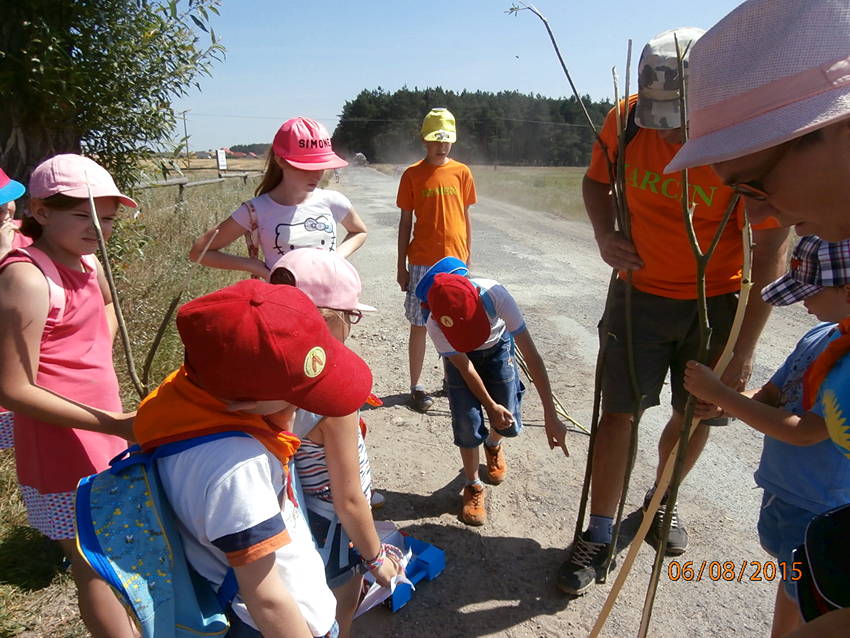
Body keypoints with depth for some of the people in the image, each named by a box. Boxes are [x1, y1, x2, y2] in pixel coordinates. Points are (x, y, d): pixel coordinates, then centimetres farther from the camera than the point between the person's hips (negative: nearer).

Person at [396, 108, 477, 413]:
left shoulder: (461, 173, 5)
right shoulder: (412, 175, 0)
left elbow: (465, 217, 10)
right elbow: (405, 222, 2)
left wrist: (468, 258, 8)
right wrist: (402, 265, 0)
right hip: (422, 262, -2)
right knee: (419, 325, 3)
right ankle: (417, 387, 13)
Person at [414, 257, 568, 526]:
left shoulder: (494, 294, -41)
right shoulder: (435, 326, -37)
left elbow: (532, 355, -36)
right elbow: (465, 369, -20)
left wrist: (551, 417, -36)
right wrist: (490, 406, -10)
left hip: (498, 346, 1)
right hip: (459, 354, -1)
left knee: (509, 425, -1)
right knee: (468, 427, -11)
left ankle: (493, 444, 37)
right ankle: (473, 486, 16)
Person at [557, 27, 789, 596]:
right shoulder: (626, 121, -13)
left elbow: (771, 255, -14)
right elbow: (596, 180, 8)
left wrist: (744, 349, -13)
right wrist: (605, 233, -13)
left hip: (718, 302, 0)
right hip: (642, 291, 1)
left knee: (696, 416, 11)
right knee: (619, 412, 0)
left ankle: (662, 500, 40)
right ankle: (599, 534, 15)